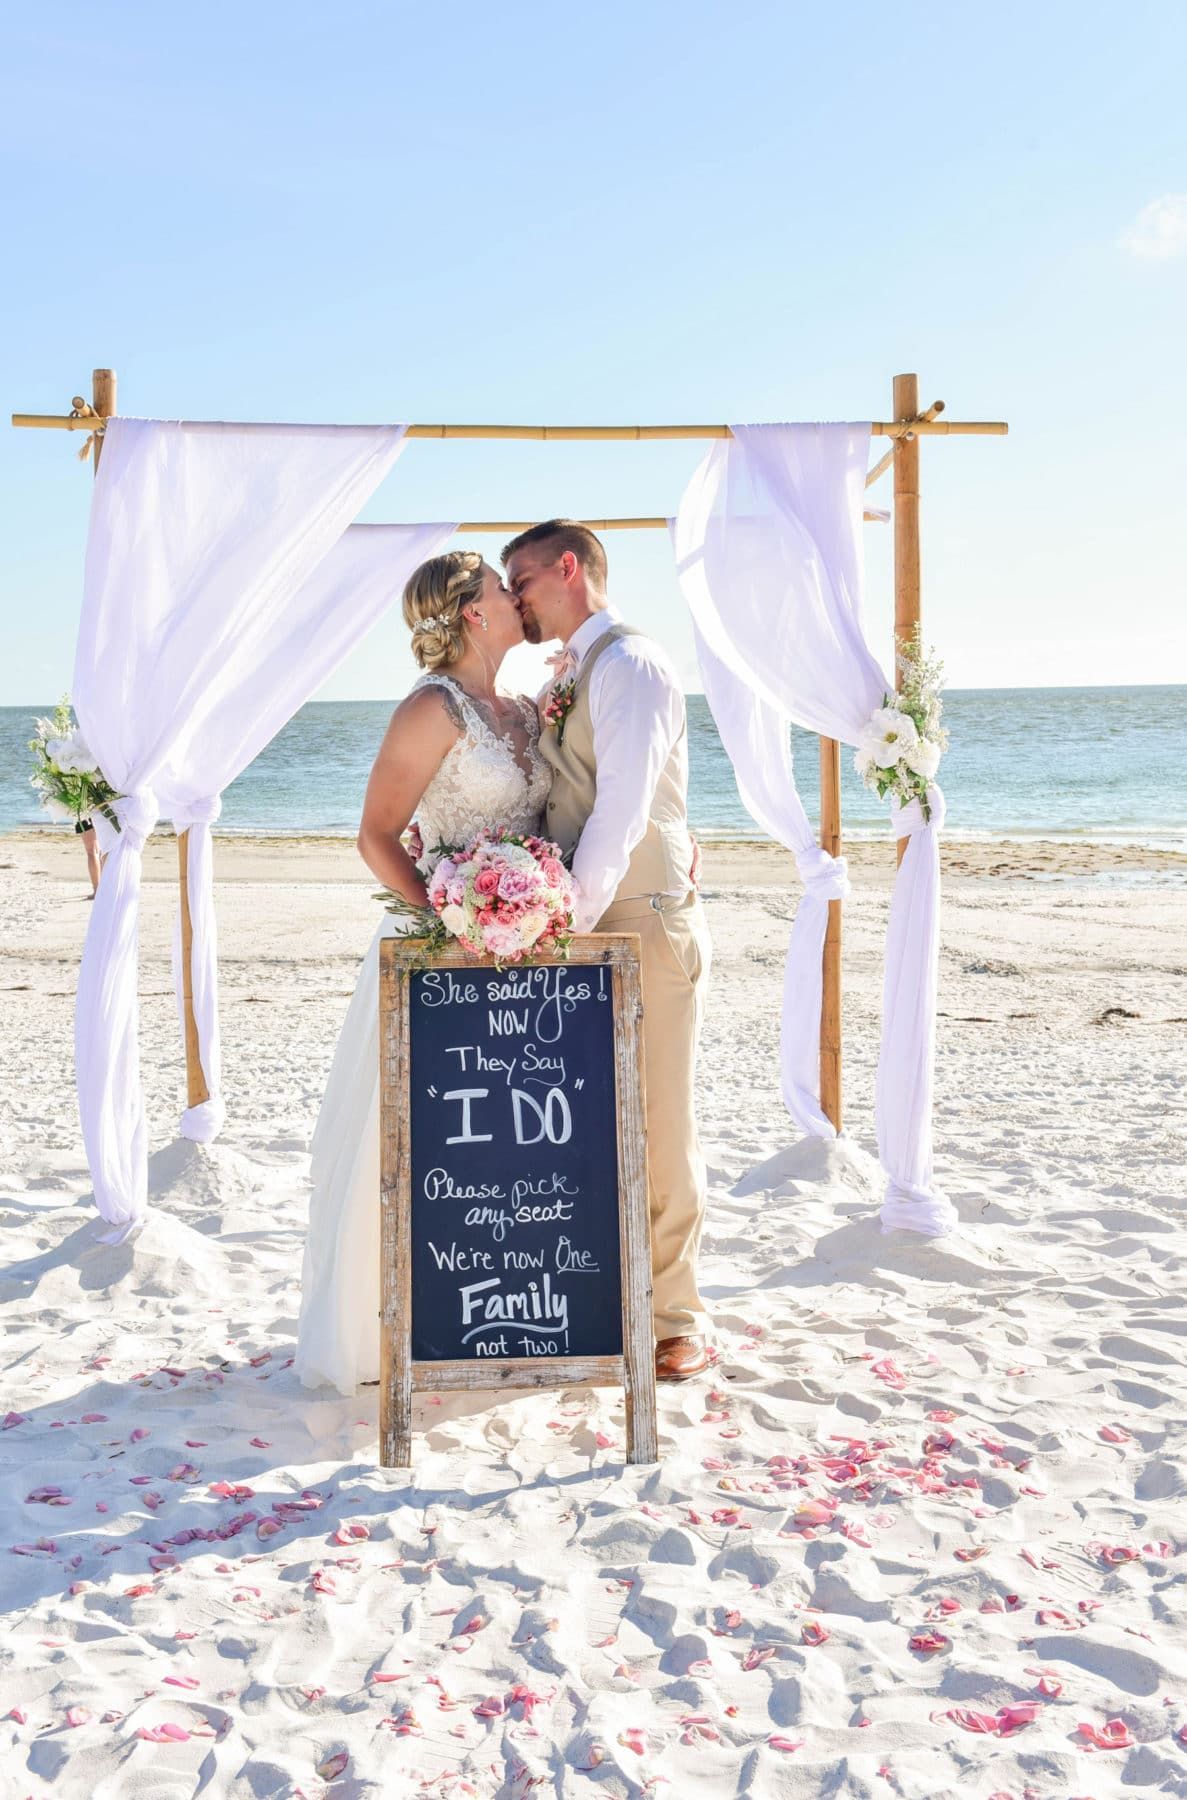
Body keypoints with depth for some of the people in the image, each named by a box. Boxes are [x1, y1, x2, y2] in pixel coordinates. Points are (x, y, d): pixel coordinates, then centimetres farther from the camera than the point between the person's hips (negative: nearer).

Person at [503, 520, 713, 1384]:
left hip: (645, 924, -8)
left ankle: (676, 1319, 11)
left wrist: (568, 924, -22)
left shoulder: (631, 665, -11)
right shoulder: (564, 678, 17)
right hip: (584, 926, 8)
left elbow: (621, 812, -19)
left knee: (659, 1126, -1)